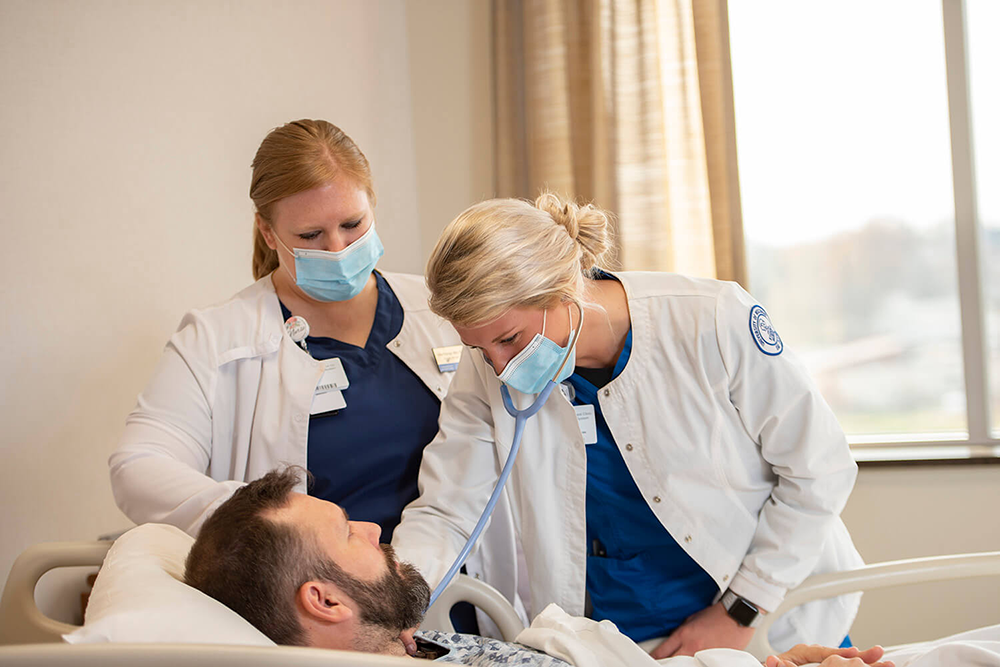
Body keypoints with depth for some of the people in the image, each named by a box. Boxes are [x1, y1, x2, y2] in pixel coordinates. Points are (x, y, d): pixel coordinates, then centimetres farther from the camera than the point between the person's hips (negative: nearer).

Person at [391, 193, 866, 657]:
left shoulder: (712, 322, -18)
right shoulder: (488, 374, -8)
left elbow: (819, 469, -11)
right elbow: (444, 512, -5)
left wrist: (738, 613, -10)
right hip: (614, 637, 1)